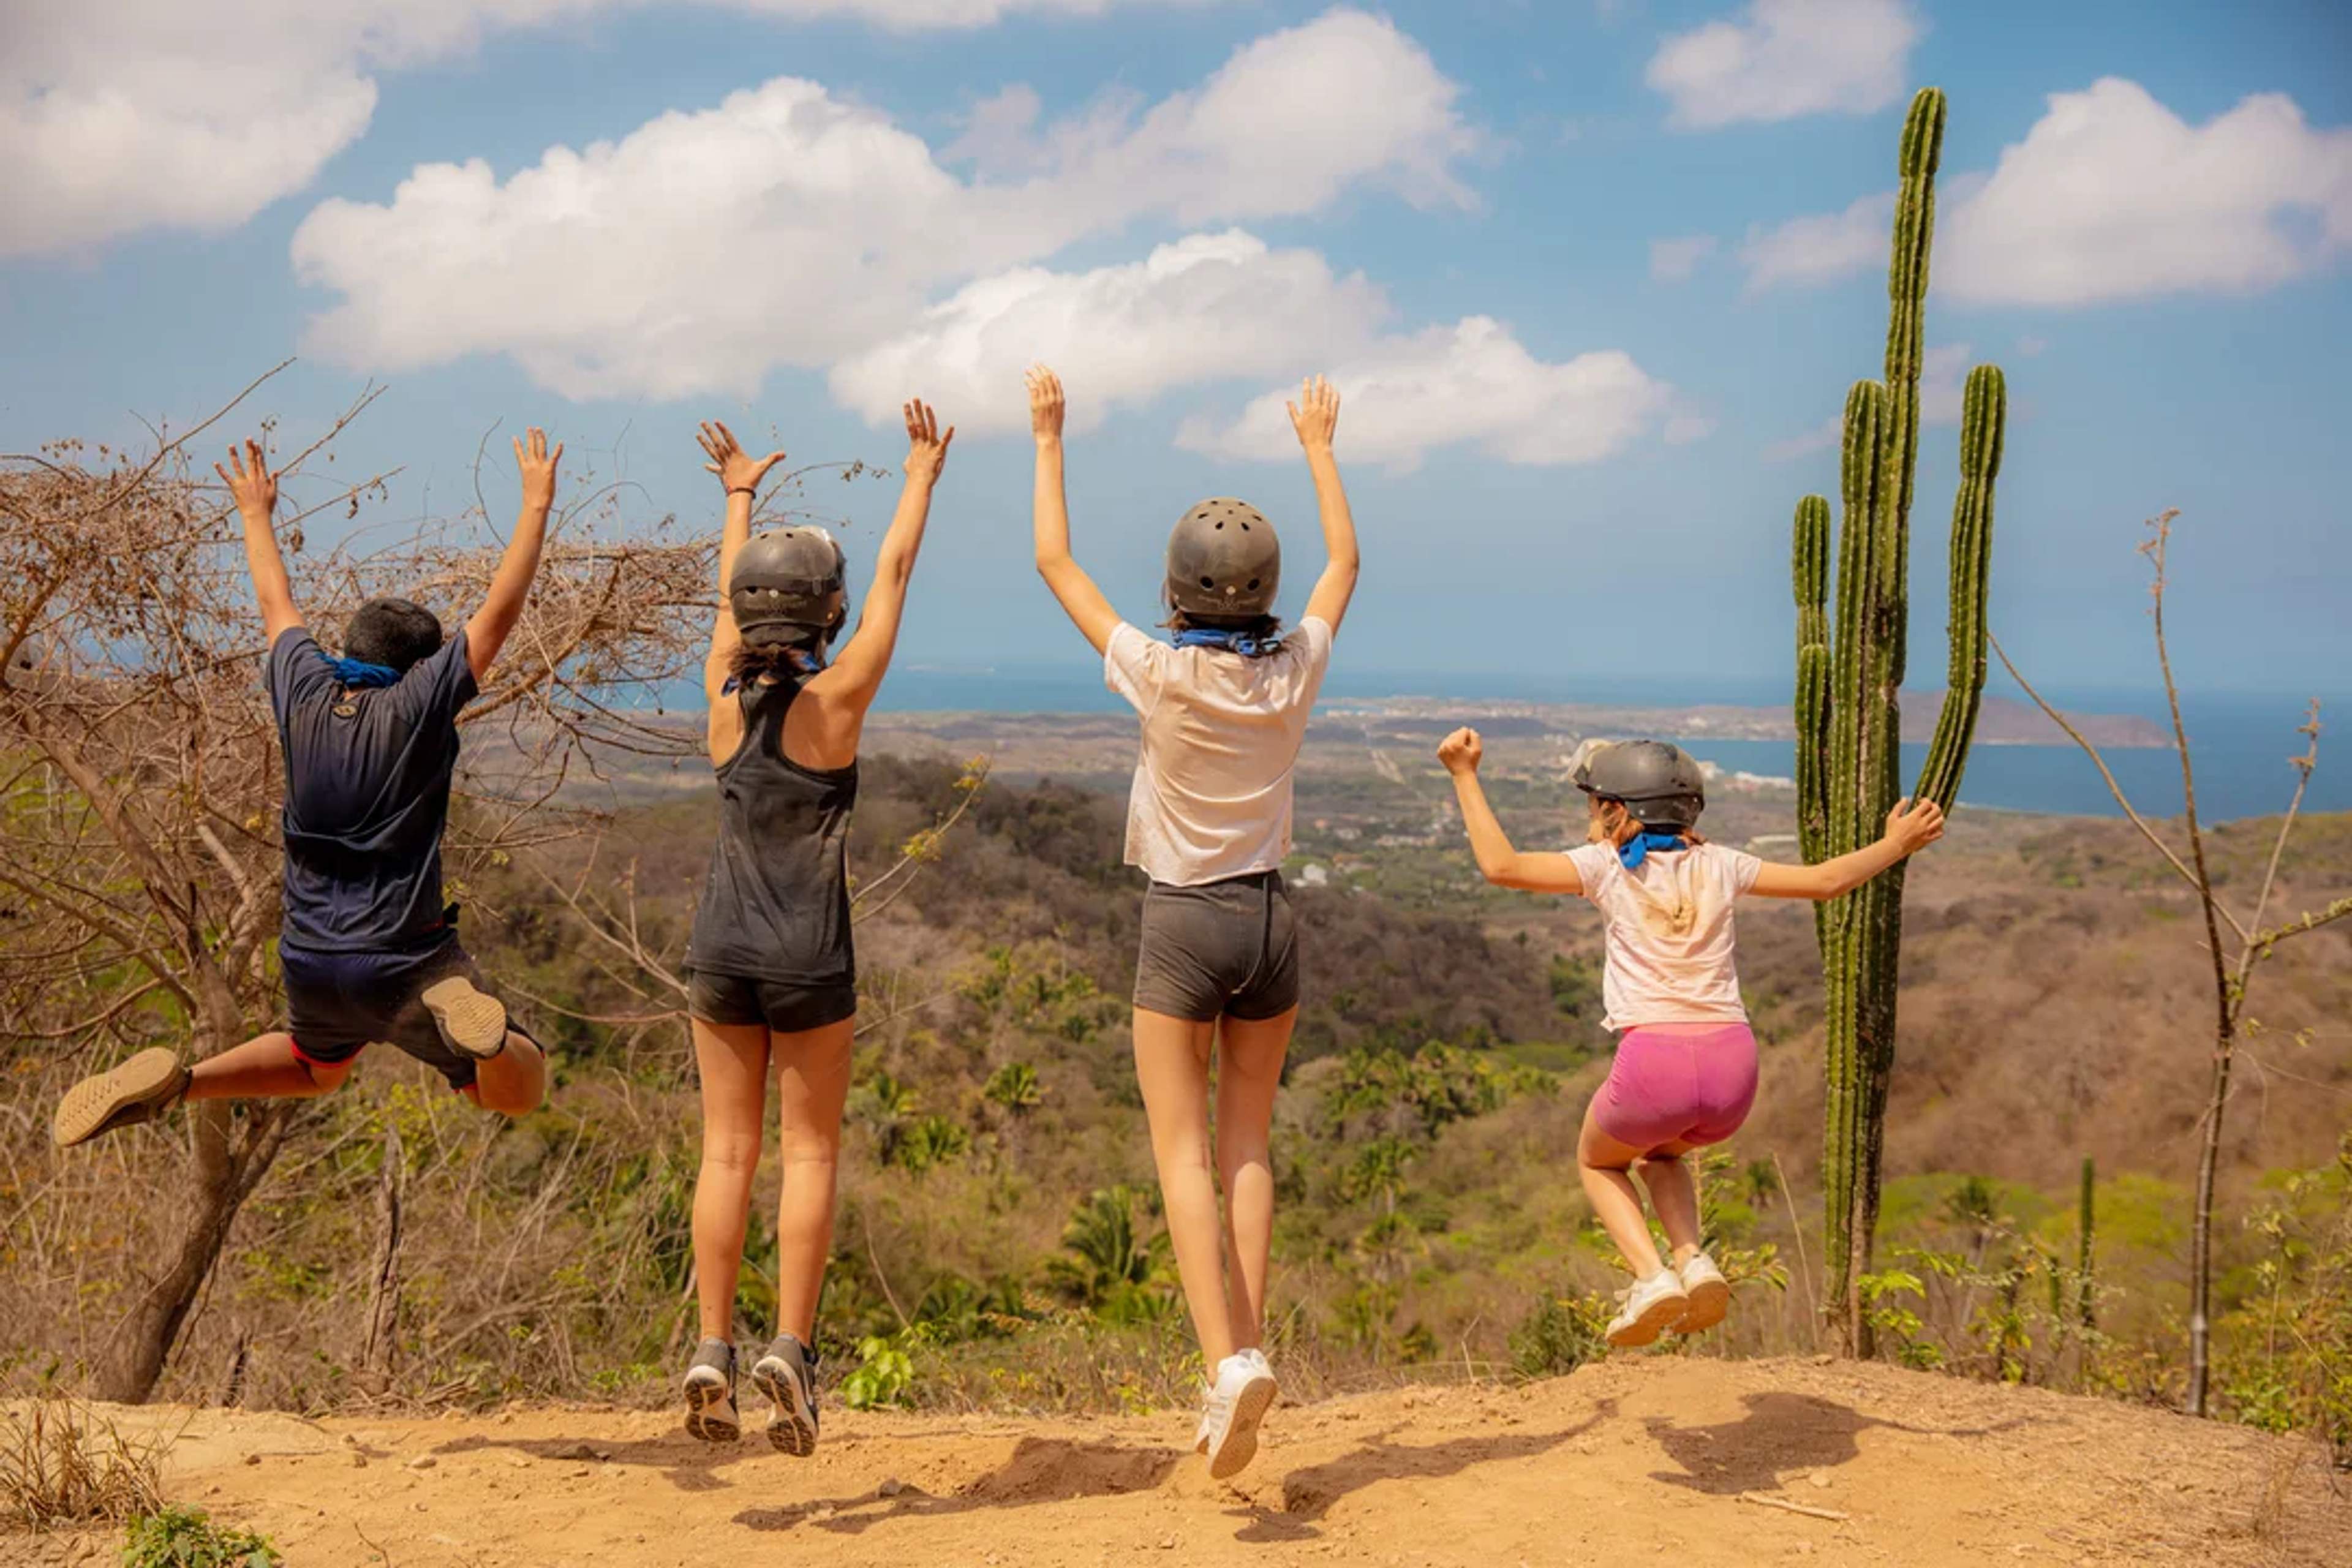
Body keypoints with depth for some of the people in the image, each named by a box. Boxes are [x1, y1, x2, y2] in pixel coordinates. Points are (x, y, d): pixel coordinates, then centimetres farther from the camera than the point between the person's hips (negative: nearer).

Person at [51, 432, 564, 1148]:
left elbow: (276, 604, 19)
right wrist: (536, 505, -2)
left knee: (317, 1069, 35)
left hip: (312, 961, 6)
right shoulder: (418, 707, -12)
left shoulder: (305, 693, 1)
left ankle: (172, 1080, 11)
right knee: (519, 1092, 3)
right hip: (406, 962, -5)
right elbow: (501, 608, -10)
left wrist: (256, 513, 33)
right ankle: (472, 1023, -30)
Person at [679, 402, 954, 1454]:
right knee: (809, 1151, 5)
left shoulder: (726, 694, -1)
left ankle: (714, 1348, 3)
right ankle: (791, 1346, -4)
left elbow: (727, 590, 17)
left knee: (727, 1150, 7)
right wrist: (921, 482, 15)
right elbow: (894, 574, 2)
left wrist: (739, 497, 34)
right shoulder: (836, 699, -10)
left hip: (722, 950, 3)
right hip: (809, 959, -3)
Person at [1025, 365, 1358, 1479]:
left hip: (1183, 924, -4)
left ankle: (1228, 1358, -16)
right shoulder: (1295, 672, -5)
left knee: (1183, 1151, -2)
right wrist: (1318, 446, 26)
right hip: (1270, 918, 4)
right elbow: (1346, 560, 15)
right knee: (1247, 1146, 14)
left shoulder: (1160, 675, -14)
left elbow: (1055, 563, -3)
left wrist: (1048, 438, 7)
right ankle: (1247, 1348, 9)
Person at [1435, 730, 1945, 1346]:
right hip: (1733, 1063, 4)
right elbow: (1824, 880, 21)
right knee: (1661, 1153, 36)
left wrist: (1466, 776, 6)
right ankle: (1694, 1263, 11)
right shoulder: (1717, 866, 15)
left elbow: (1501, 866, -3)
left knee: (1598, 1162, 28)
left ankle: (1652, 1277, 4)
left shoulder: (1606, 866, 4)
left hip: (1655, 1063, -4)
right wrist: (1896, 845, 36)